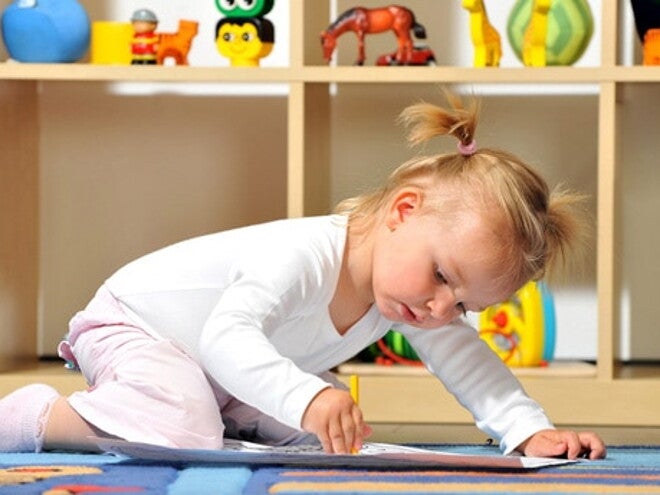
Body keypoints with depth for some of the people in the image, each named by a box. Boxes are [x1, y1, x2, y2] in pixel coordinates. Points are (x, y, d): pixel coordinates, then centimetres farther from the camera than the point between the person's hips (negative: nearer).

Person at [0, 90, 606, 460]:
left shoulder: (414, 301, -11)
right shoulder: (304, 257, -38)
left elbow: (466, 359, -5)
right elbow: (227, 336, -48)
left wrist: (531, 430, -20)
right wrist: (306, 398, -63)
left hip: (228, 371, 9)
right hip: (134, 323, -9)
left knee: (338, 432, -4)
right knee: (181, 433, -35)